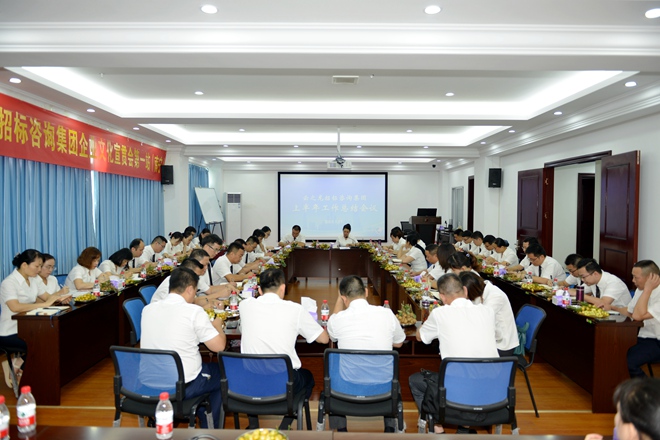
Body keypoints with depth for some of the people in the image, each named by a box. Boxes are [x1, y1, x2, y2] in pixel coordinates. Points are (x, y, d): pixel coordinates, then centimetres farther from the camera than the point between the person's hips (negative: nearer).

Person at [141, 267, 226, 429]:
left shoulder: (148, 309, -1)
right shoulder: (194, 312, -18)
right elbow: (219, 346, -14)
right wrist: (218, 326, 6)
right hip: (182, 388, -6)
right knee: (221, 372, 22)